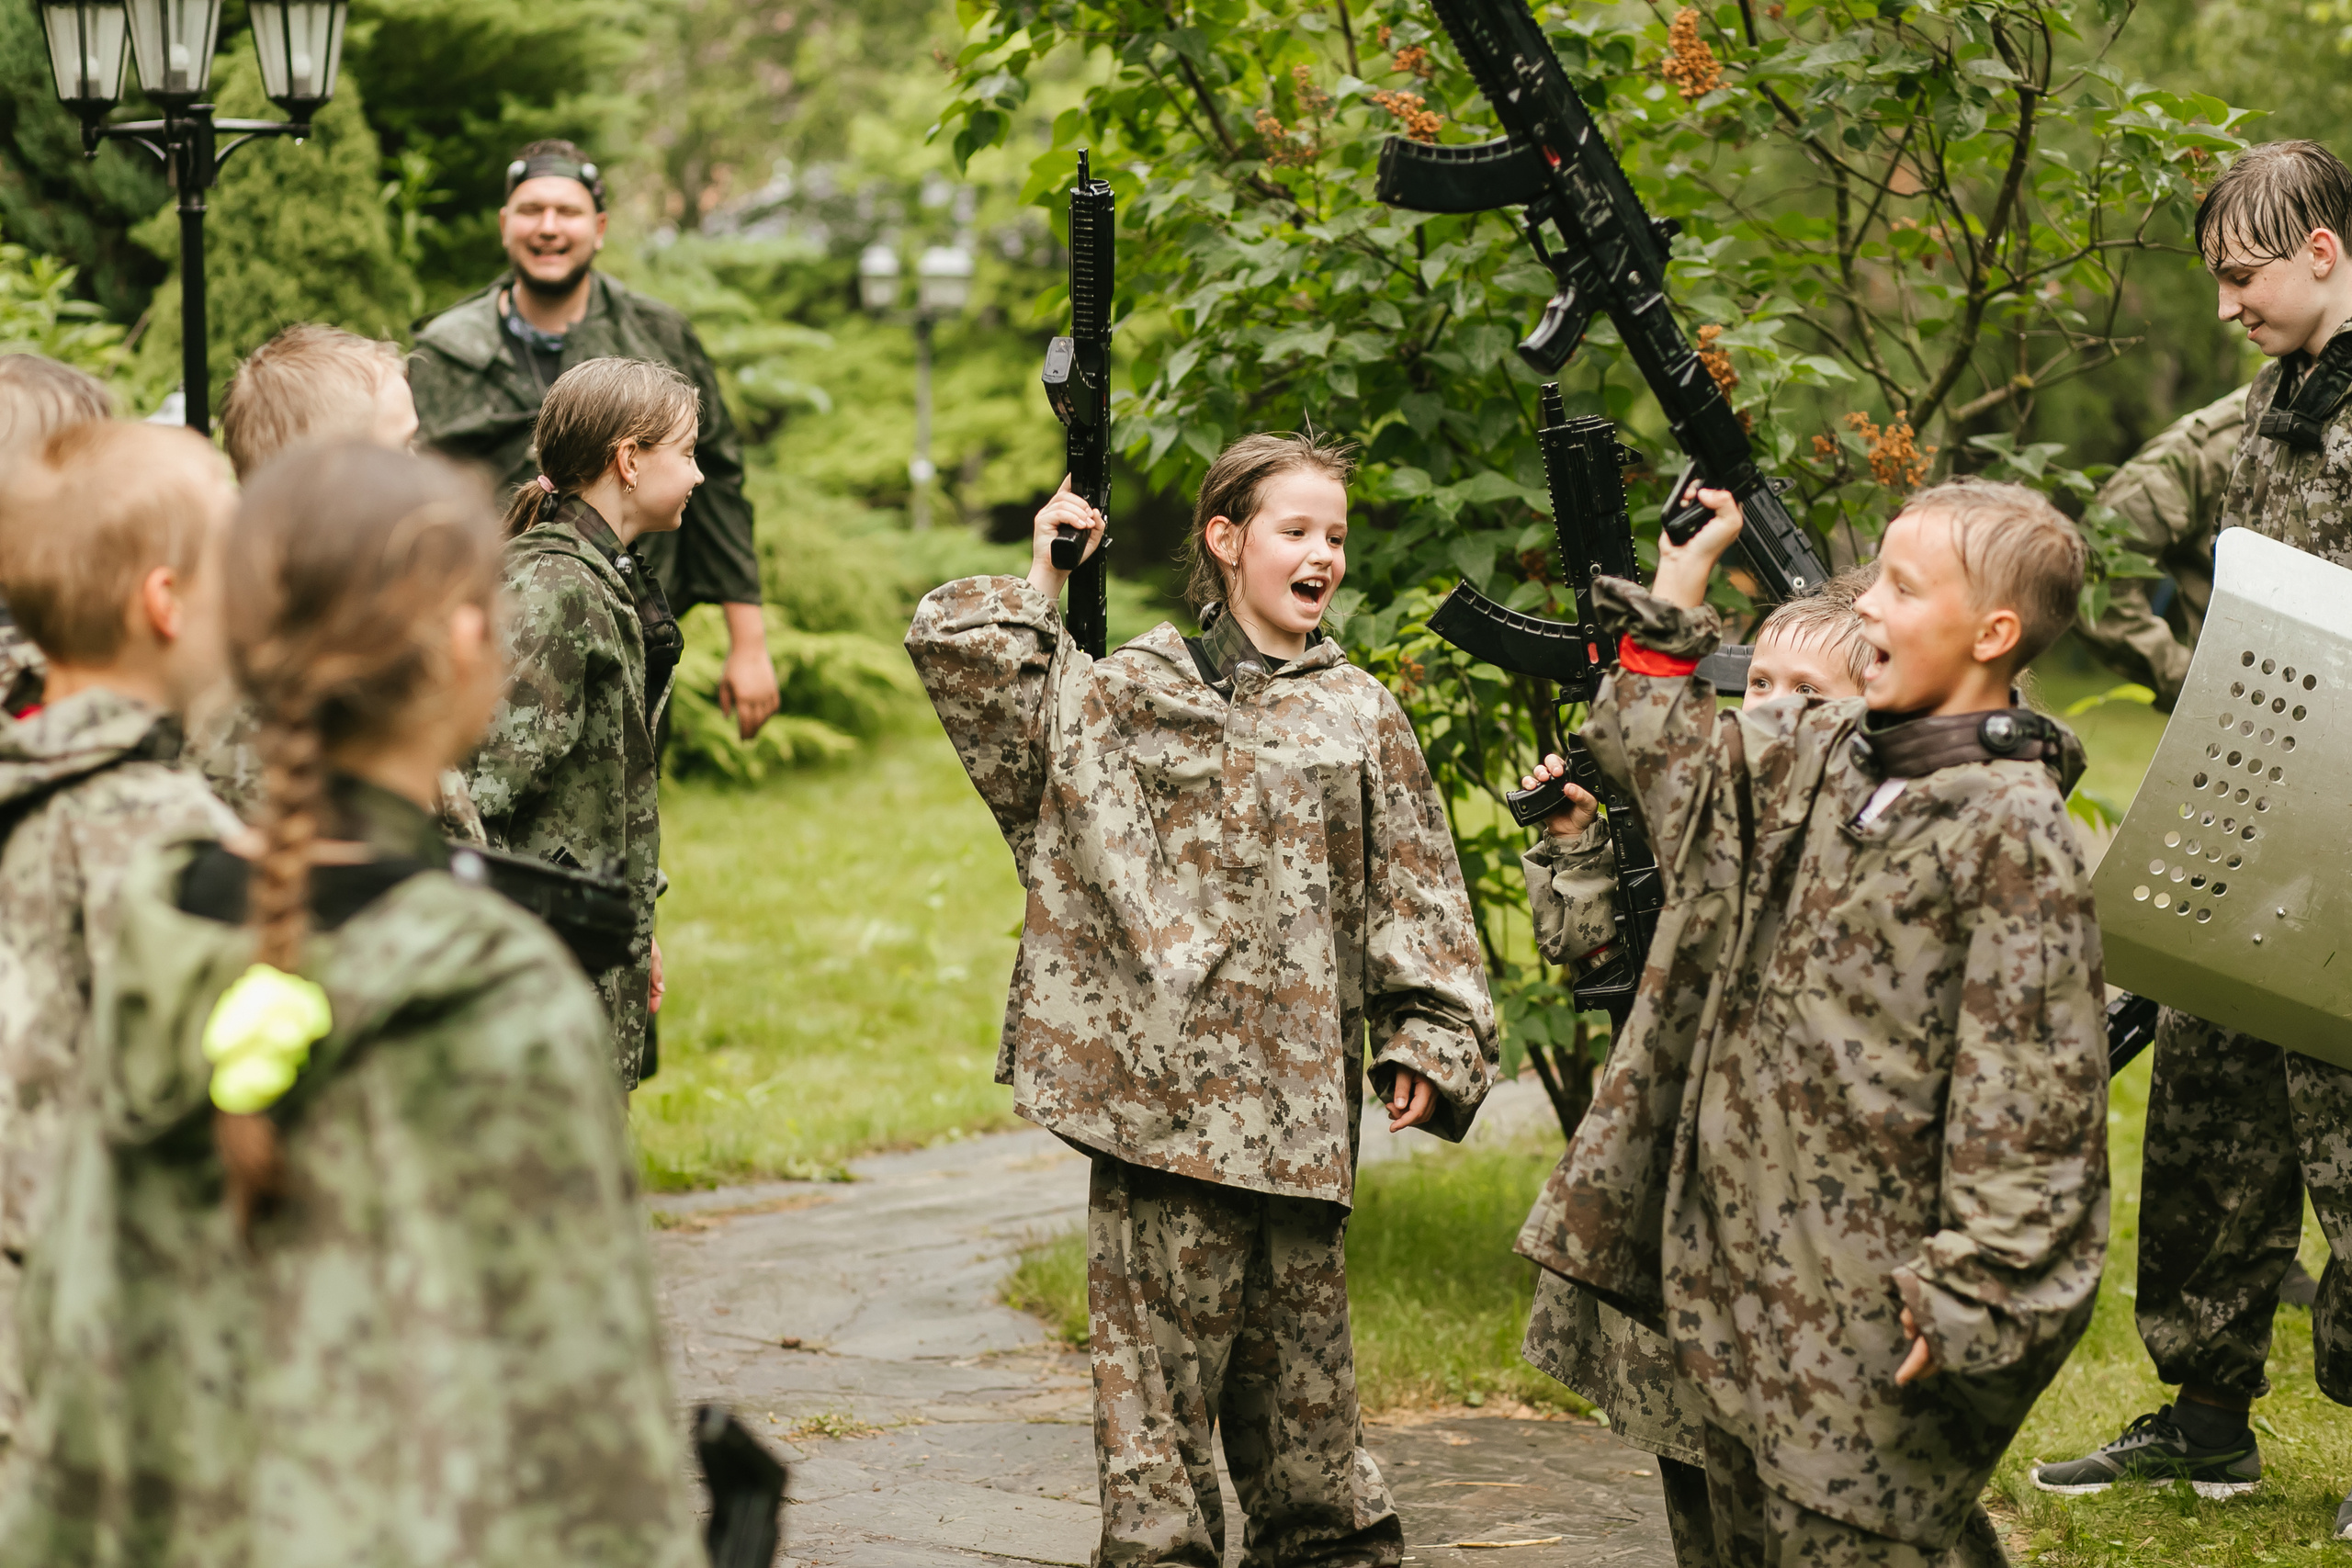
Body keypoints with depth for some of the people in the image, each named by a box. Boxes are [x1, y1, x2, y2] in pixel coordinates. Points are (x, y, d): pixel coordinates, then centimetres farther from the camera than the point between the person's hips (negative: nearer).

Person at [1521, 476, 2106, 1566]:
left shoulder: (2013, 831, -15)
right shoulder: (1818, 762, 9)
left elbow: (2029, 1096, -17)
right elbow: (1667, 754, 29)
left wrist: (1969, 1297, -18)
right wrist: (1675, 586, 22)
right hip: (1739, 1285, 8)